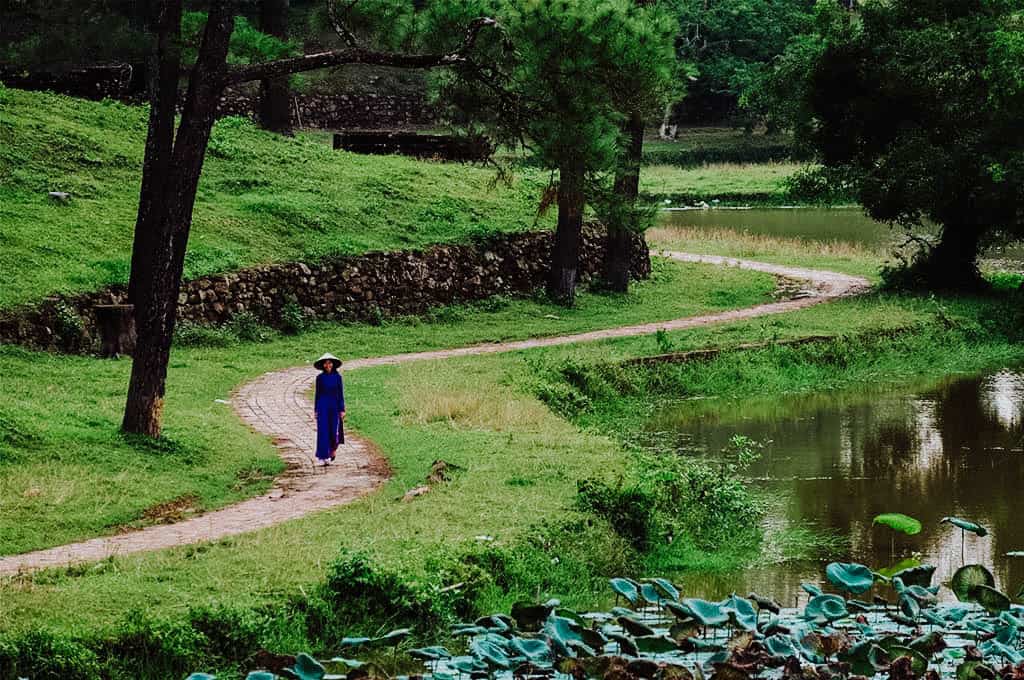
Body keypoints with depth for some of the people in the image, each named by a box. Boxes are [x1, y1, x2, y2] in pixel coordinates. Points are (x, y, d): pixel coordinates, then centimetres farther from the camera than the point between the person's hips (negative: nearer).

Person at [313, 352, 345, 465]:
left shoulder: (337, 377, 1)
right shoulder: (320, 377, 1)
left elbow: (341, 394, 1)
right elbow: (317, 393, 6)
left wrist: (342, 410, -4)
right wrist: (315, 410, 3)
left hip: (335, 406, 0)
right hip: (322, 406, 0)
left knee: (334, 431, 1)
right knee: (323, 432, -7)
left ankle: (333, 449, 32)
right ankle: (323, 457, -5)